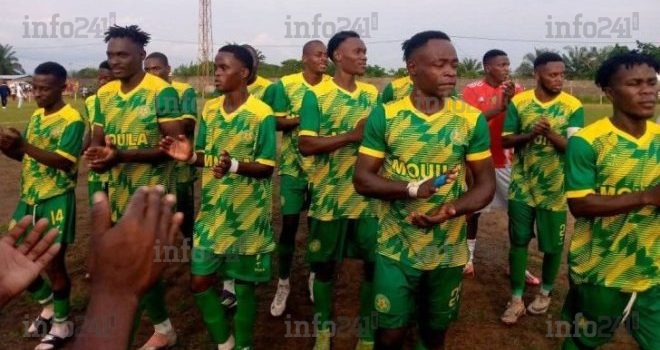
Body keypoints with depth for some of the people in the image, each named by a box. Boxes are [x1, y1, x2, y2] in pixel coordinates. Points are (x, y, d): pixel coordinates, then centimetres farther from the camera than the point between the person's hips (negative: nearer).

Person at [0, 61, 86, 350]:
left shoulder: (72, 120, -13)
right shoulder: (36, 116, 10)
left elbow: (62, 161, -22)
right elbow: (24, 155, 15)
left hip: (55, 201, -8)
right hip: (29, 198, 8)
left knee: (53, 263, 1)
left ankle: (61, 325, 21)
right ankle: (48, 304, 34)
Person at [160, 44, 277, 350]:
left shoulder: (262, 115, -13)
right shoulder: (209, 110, 4)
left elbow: (267, 167, -14)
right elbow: (207, 156, 9)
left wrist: (234, 166, -32)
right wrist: (189, 156, -13)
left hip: (247, 215, -5)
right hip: (212, 210, 5)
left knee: (244, 284, 8)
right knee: (199, 281, 8)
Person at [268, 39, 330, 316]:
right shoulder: (286, 84, -4)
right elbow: (277, 122, -6)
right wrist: (305, 117, -20)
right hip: (293, 165, -2)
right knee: (289, 223, 0)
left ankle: (315, 276, 31)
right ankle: (283, 284, 16)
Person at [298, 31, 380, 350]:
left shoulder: (372, 93, 8)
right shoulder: (316, 95, -6)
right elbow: (305, 145, -15)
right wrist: (352, 135, -21)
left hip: (368, 195, 4)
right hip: (329, 196, -3)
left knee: (375, 264, 6)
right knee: (324, 265, 10)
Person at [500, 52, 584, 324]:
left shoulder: (573, 106, -7)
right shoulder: (518, 102, -4)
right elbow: (505, 141, -4)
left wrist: (550, 133, -29)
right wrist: (530, 134, -22)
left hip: (554, 189, 0)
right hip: (522, 186, 1)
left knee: (553, 244, 11)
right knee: (519, 241, 7)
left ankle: (545, 293, 35)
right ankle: (516, 299, 20)